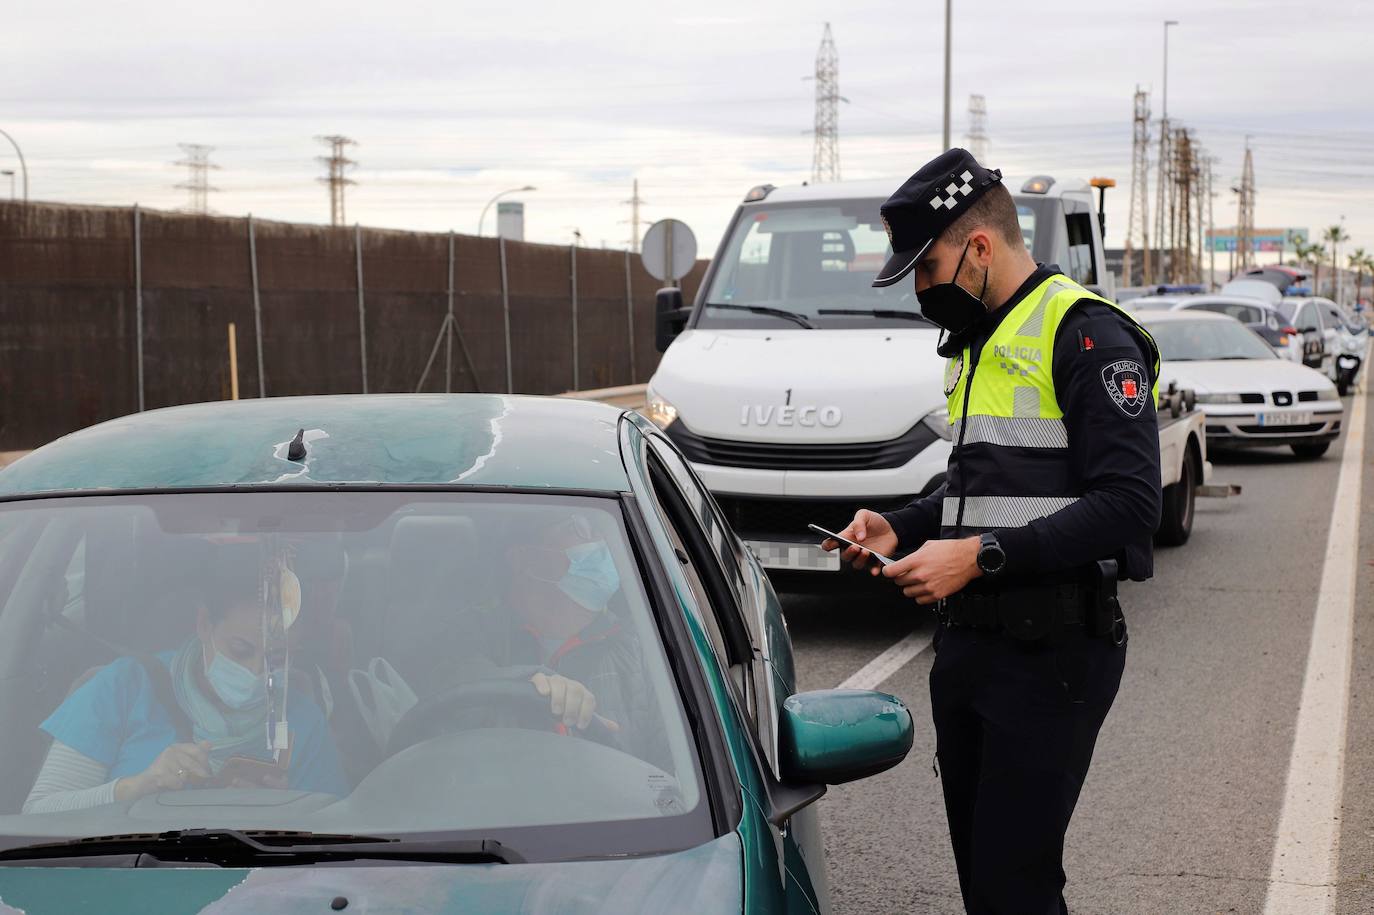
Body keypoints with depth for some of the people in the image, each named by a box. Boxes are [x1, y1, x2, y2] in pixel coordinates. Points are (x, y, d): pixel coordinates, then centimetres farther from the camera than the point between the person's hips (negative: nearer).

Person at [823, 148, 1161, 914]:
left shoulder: (1085, 334, -13)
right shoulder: (980, 343, 18)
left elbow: (1129, 504, -21)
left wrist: (980, 556, -23)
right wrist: (900, 528, 11)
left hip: (1050, 651, -9)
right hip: (968, 643, 9)